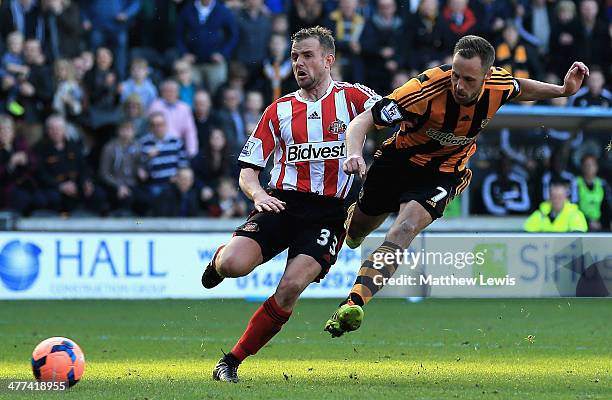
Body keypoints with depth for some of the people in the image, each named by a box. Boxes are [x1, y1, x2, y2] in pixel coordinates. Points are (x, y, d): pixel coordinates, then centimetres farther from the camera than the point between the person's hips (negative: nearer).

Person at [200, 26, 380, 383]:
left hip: (329, 212, -2)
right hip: (282, 203, 2)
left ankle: (232, 362, -8)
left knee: (291, 287, -23)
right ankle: (220, 259, 17)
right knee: (234, 265, -24)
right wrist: (258, 193, -11)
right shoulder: (279, 110, 12)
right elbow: (248, 170, 12)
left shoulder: (351, 97, 6)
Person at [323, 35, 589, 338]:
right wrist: (354, 153, -51)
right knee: (357, 230, 22)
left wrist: (563, 91, -3)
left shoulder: (498, 84, -21)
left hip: (444, 173, 1)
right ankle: (352, 213, 62)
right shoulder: (427, 88, -34)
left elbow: (521, 89, 9)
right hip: (399, 161, -1)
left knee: (404, 230, -27)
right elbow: (363, 121, -32)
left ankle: (353, 304, -36)